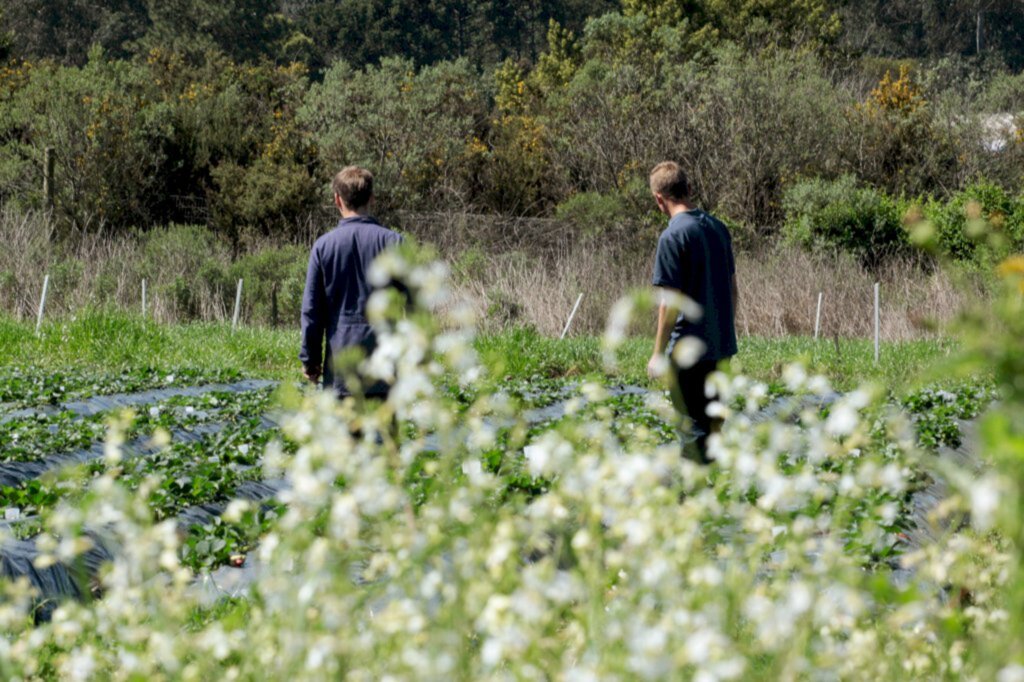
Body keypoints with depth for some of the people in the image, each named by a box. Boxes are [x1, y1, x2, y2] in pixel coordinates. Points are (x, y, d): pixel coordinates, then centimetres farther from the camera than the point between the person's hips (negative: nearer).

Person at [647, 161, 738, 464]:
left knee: (694, 425, -1)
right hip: (721, 343, 7)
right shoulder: (717, 228, 7)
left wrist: (659, 353, -11)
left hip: (688, 348, -7)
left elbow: (670, 302, -17)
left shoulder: (673, 236, -16)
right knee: (714, 418, 18)